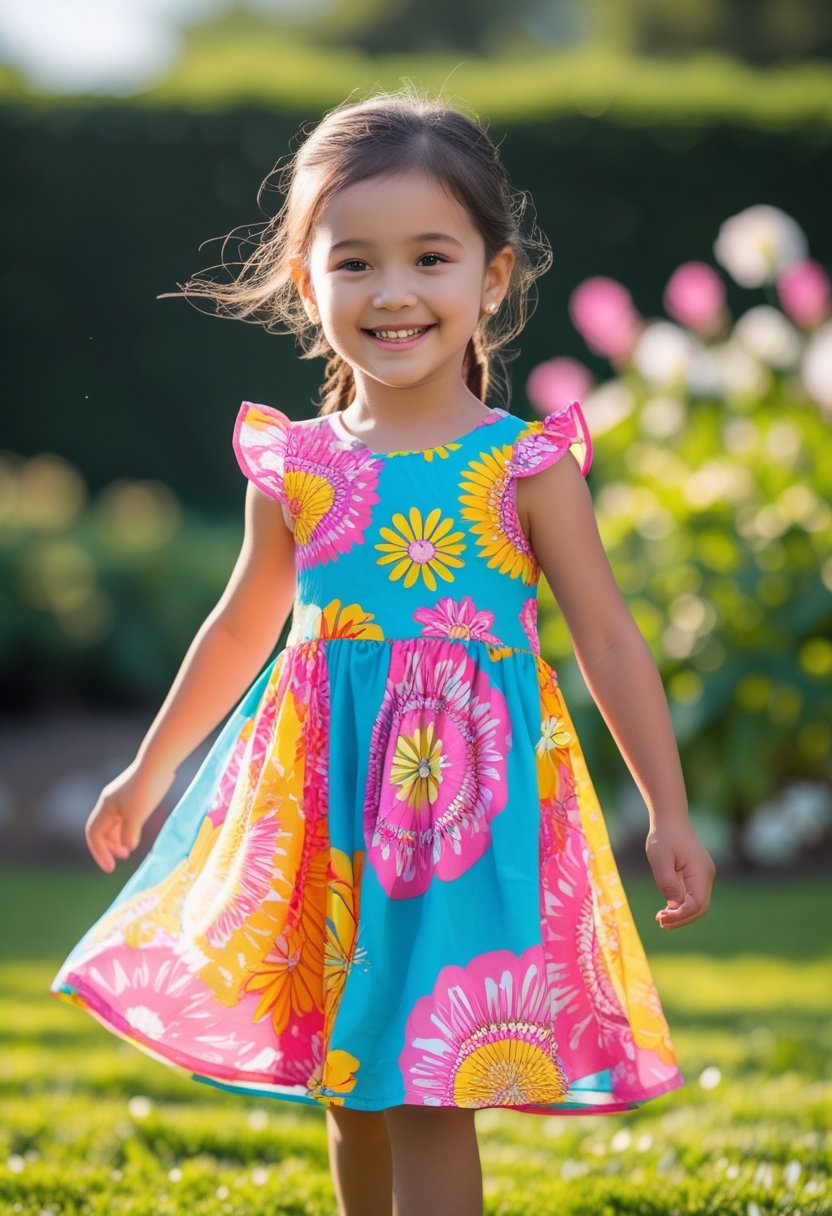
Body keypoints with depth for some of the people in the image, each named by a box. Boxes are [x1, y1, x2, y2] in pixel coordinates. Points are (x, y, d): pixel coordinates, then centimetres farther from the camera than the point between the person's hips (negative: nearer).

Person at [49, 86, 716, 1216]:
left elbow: (609, 638, -1)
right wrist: (150, 771, 28)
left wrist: (670, 812, -4)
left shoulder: (525, 466, -5)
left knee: (425, 1087, -8)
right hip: (325, 797, 4)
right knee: (346, 1083, 13)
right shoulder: (294, 466, 5)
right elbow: (243, 627, 19)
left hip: (471, 786, -4)